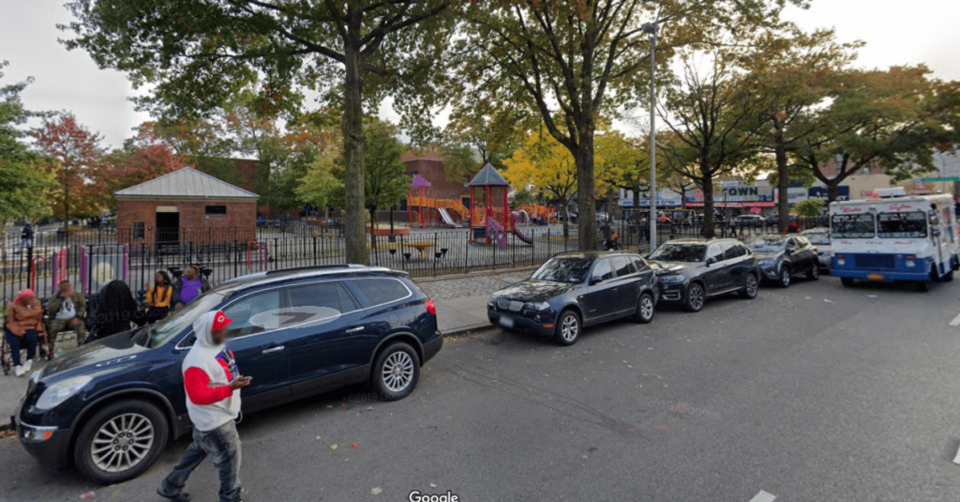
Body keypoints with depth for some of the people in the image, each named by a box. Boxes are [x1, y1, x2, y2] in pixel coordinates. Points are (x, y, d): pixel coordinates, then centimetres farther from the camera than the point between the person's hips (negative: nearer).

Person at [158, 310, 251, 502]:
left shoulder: (215, 344, -2)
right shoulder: (197, 360, -32)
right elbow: (197, 396, -31)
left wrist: (235, 380, 17)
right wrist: (230, 388, -37)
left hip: (218, 414, 9)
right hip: (213, 419, -9)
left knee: (199, 449, 28)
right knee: (230, 456, 6)